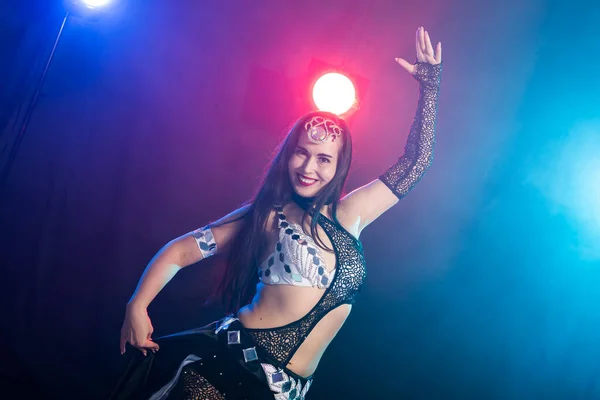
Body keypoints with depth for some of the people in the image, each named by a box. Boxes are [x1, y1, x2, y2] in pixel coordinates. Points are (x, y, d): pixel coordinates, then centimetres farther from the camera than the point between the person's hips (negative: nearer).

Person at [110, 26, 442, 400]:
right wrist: (138, 306, -12)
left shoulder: (349, 215, 7)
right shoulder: (267, 215, -1)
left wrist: (429, 85, 11)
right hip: (231, 367, -3)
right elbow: (180, 250, 1)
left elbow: (414, 164, 12)